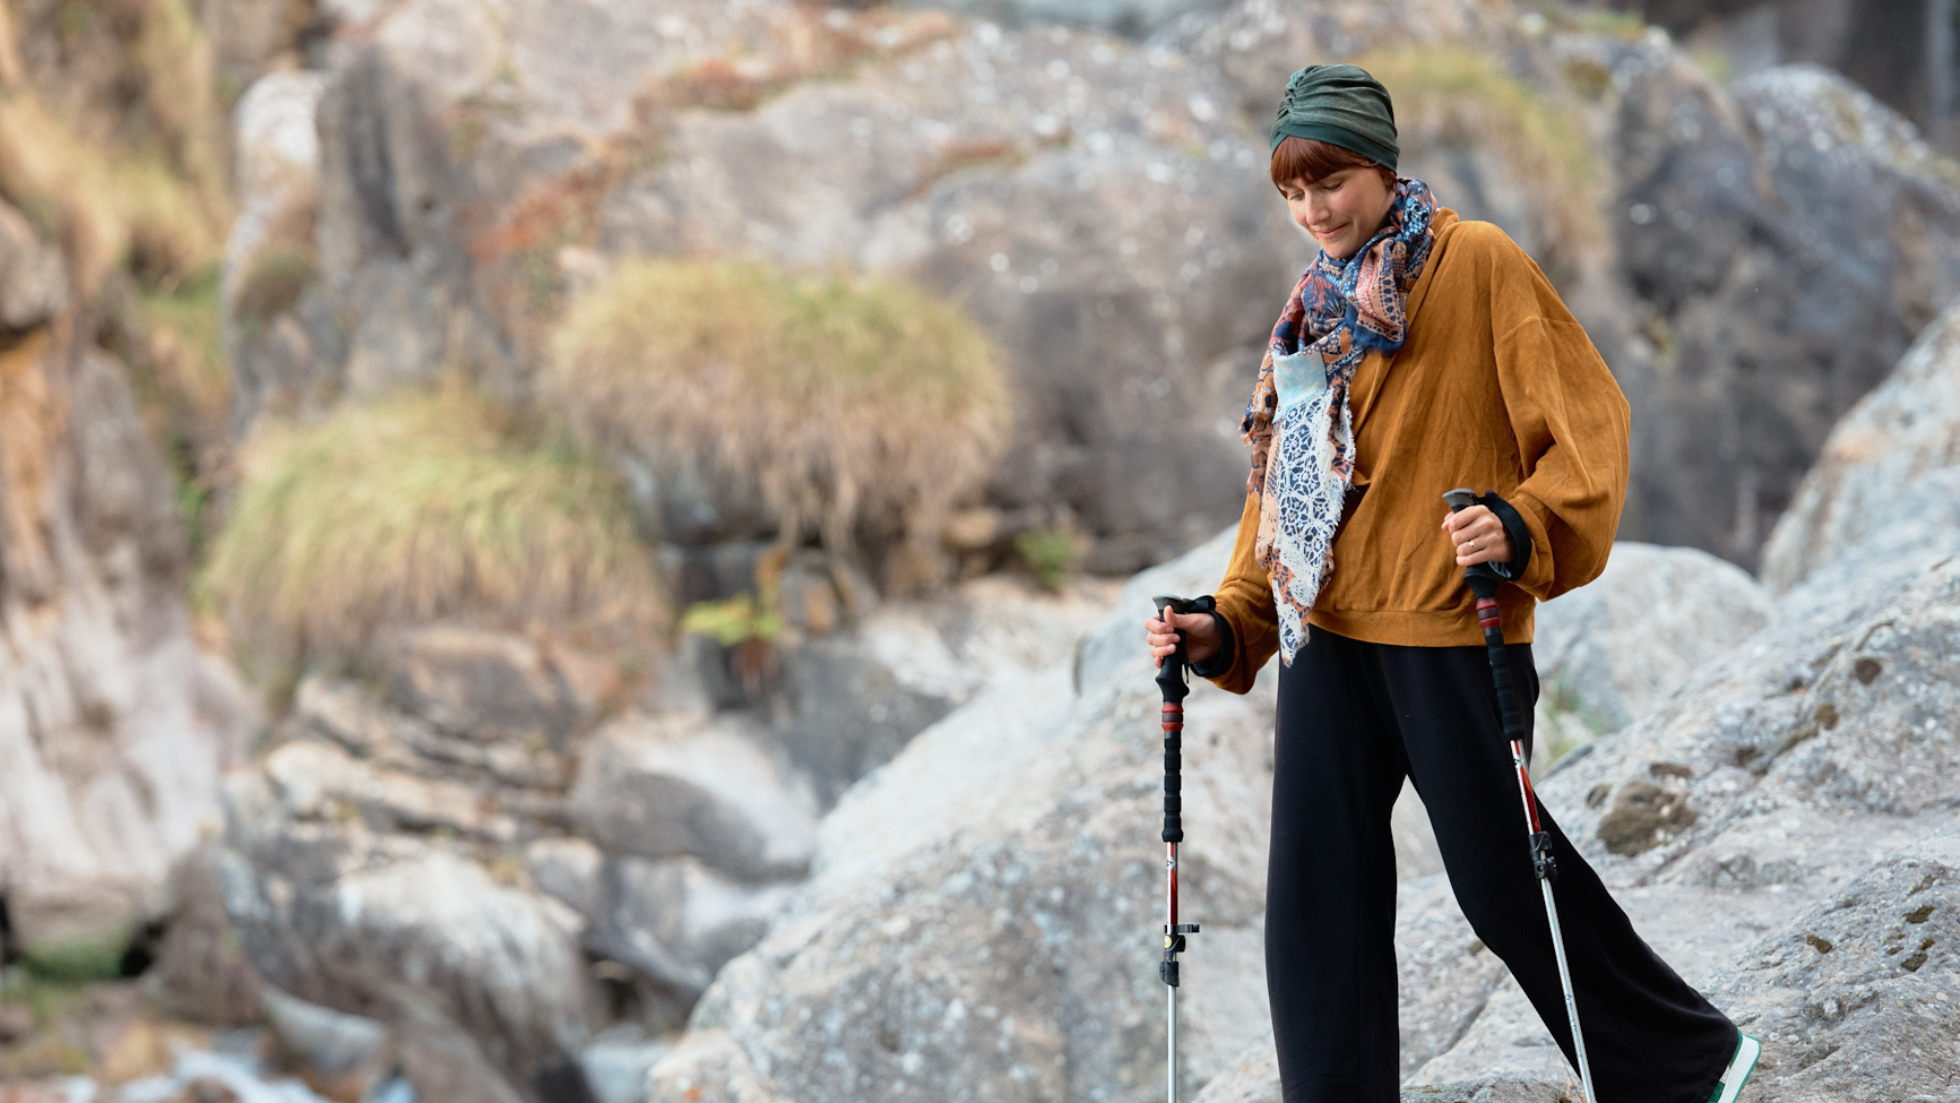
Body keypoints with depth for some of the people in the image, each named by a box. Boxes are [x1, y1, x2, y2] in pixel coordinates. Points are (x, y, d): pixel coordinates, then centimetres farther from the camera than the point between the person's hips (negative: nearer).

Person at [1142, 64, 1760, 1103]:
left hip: (1450, 629, -6)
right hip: (1327, 629, 6)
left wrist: (1527, 523, -27)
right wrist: (1229, 622, 7)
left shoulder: (1478, 265, -3)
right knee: (1318, 887, 0)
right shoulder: (1313, 306, 15)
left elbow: (1586, 418, -9)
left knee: (1500, 871, 0)